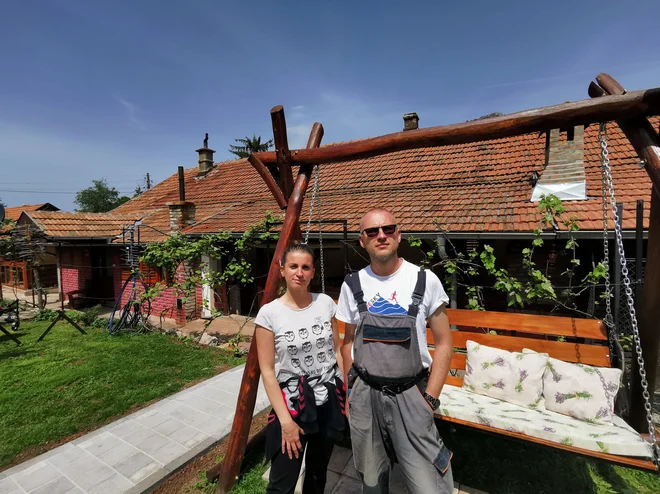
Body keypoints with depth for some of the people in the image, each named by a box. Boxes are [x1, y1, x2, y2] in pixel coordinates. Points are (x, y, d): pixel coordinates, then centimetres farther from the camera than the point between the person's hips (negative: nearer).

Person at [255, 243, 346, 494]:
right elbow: (267, 371, -12)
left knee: (318, 472, 20)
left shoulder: (325, 303, -5)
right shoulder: (269, 313, -15)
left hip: (330, 401, 3)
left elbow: (337, 350, 5)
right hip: (292, 403, -3)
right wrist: (285, 419, -14)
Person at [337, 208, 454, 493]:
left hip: (410, 394, -2)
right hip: (365, 395, 2)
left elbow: (444, 344, -3)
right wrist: (350, 392, 8)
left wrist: (430, 398, -6)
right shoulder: (352, 285, -3)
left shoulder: (425, 281, -9)